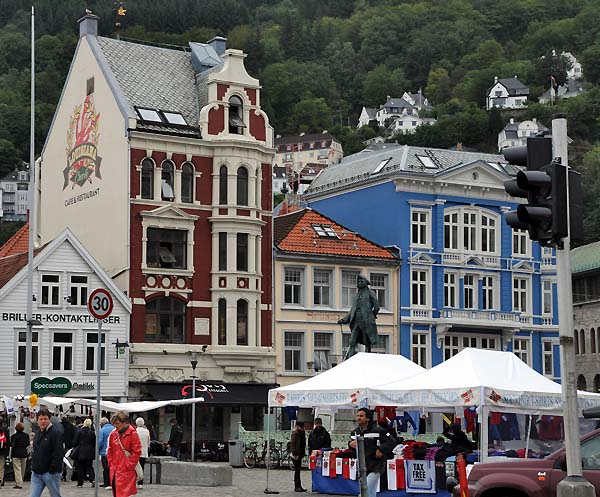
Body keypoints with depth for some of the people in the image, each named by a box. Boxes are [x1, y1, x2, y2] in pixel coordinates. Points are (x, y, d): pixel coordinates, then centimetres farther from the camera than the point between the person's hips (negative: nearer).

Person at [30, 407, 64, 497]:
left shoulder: (55, 434, -12)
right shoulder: (37, 434, 15)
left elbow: (58, 454, -18)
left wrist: (52, 470, -21)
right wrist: (33, 466, 15)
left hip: (50, 473, -7)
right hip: (36, 473, 7)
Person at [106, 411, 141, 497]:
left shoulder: (132, 433, -8)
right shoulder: (113, 434, 9)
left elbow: (137, 451, -9)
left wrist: (129, 465, -10)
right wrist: (111, 463, 9)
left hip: (127, 470, -6)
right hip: (115, 470, 6)